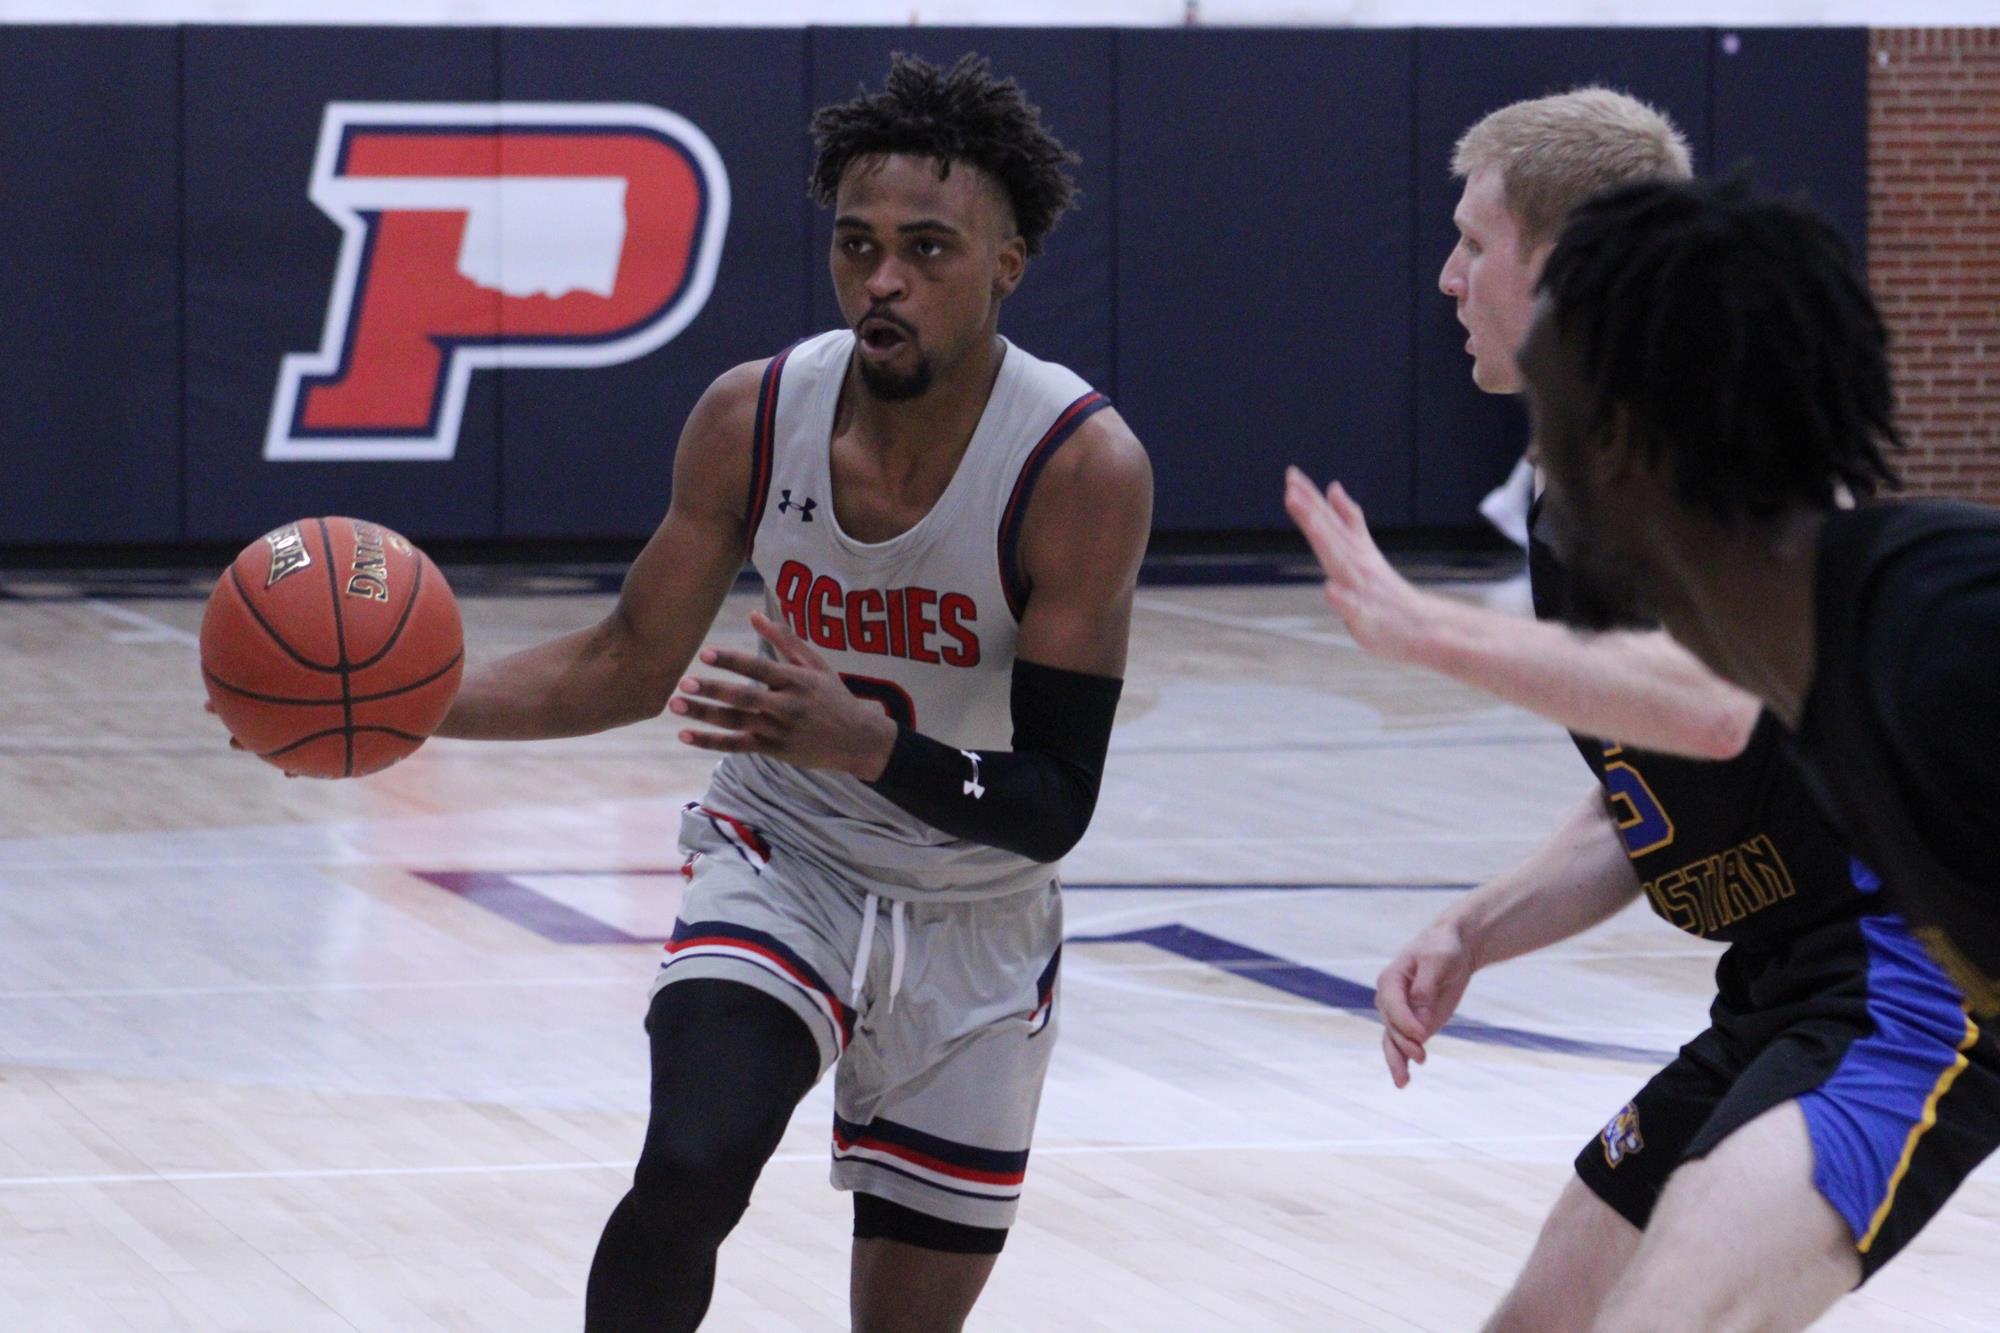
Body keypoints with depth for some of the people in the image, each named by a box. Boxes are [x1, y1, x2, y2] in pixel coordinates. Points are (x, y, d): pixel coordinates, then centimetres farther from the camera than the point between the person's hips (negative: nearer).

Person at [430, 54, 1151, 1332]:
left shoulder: (1083, 469, -24)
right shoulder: (753, 418, -14)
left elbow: (1054, 808, -24)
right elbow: (634, 662, 0)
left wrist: (863, 740, -41)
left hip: (976, 928, -1)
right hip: (783, 864, 1)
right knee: (689, 1170, -27)